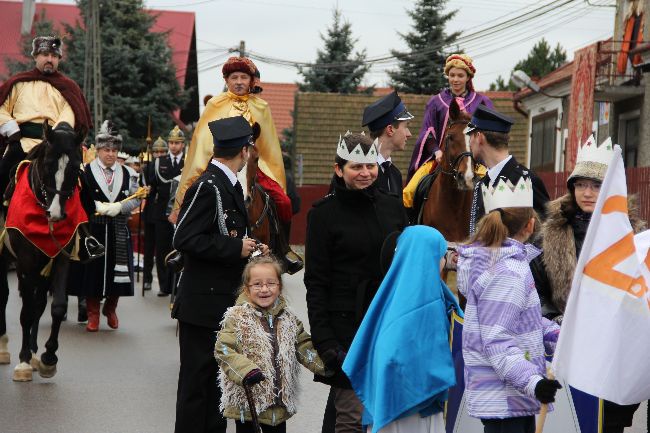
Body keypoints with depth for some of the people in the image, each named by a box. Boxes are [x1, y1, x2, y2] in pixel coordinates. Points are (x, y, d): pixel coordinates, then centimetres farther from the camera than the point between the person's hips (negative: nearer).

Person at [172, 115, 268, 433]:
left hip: (225, 300, 9)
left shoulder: (229, 184, 13)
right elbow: (184, 239, -21)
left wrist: (250, 248, 5)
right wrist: (236, 248, -19)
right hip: (204, 303, -9)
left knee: (218, 377, 16)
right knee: (197, 380, -1)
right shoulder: (208, 186, -16)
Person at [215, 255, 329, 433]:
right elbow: (222, 349, -17)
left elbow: (305, 348, 9)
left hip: (280, 403, 5)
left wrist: (327, 364, -6)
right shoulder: (236, 317, -10)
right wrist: (245, 370, -30)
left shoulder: (288, 319, 6)